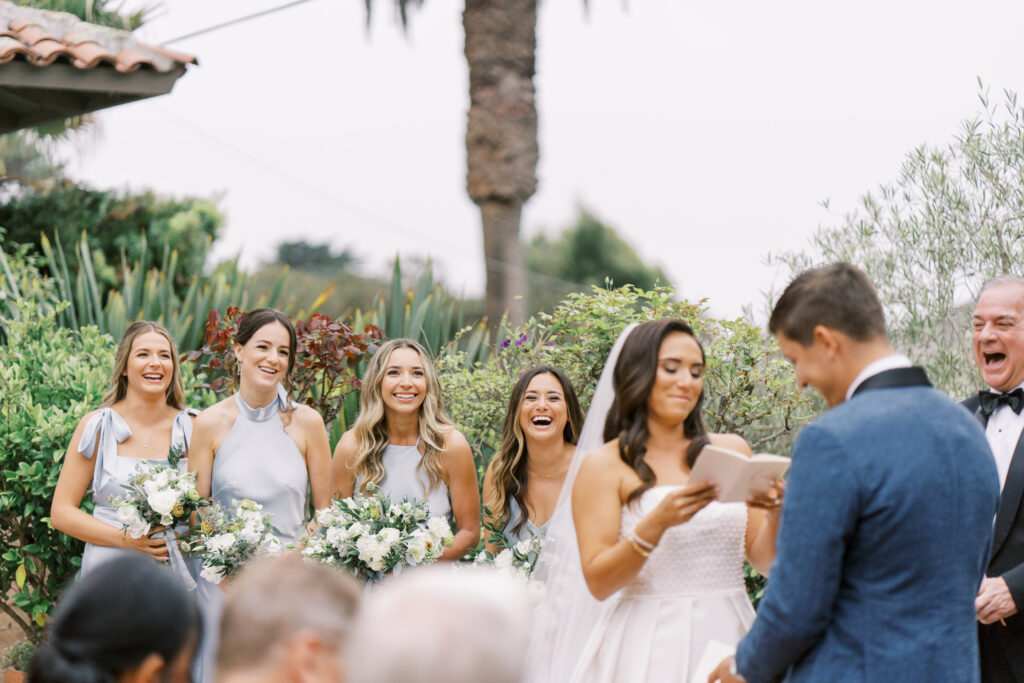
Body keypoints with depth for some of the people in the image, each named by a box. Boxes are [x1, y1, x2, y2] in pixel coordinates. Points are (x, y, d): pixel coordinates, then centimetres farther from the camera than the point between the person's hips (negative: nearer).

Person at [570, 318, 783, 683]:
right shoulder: (604, 467, -2)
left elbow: (766, 562, 9)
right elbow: (598, 581, -10)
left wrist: (774, 515, -10)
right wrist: (657, 523, -21)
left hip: (726, 636, 3)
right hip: (649, 649, -3)